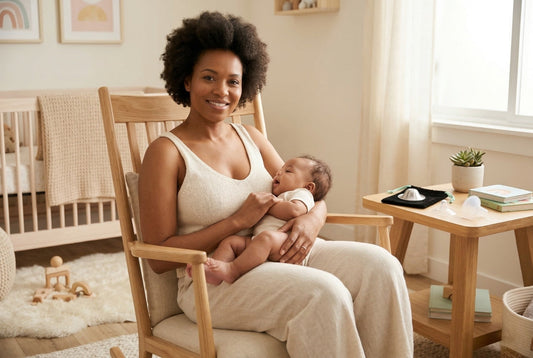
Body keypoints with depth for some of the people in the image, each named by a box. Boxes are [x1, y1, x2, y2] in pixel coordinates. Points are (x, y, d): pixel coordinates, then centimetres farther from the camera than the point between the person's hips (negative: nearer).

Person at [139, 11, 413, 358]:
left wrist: (313, 218, -10)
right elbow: (159, 257, -10)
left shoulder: (251, 138, 13)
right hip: (214, 281, -6)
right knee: (323, 293, -31)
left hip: (278, 255, 6)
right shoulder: (166, 152, -5)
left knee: (380, 264, -17)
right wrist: (239, 221, -16)